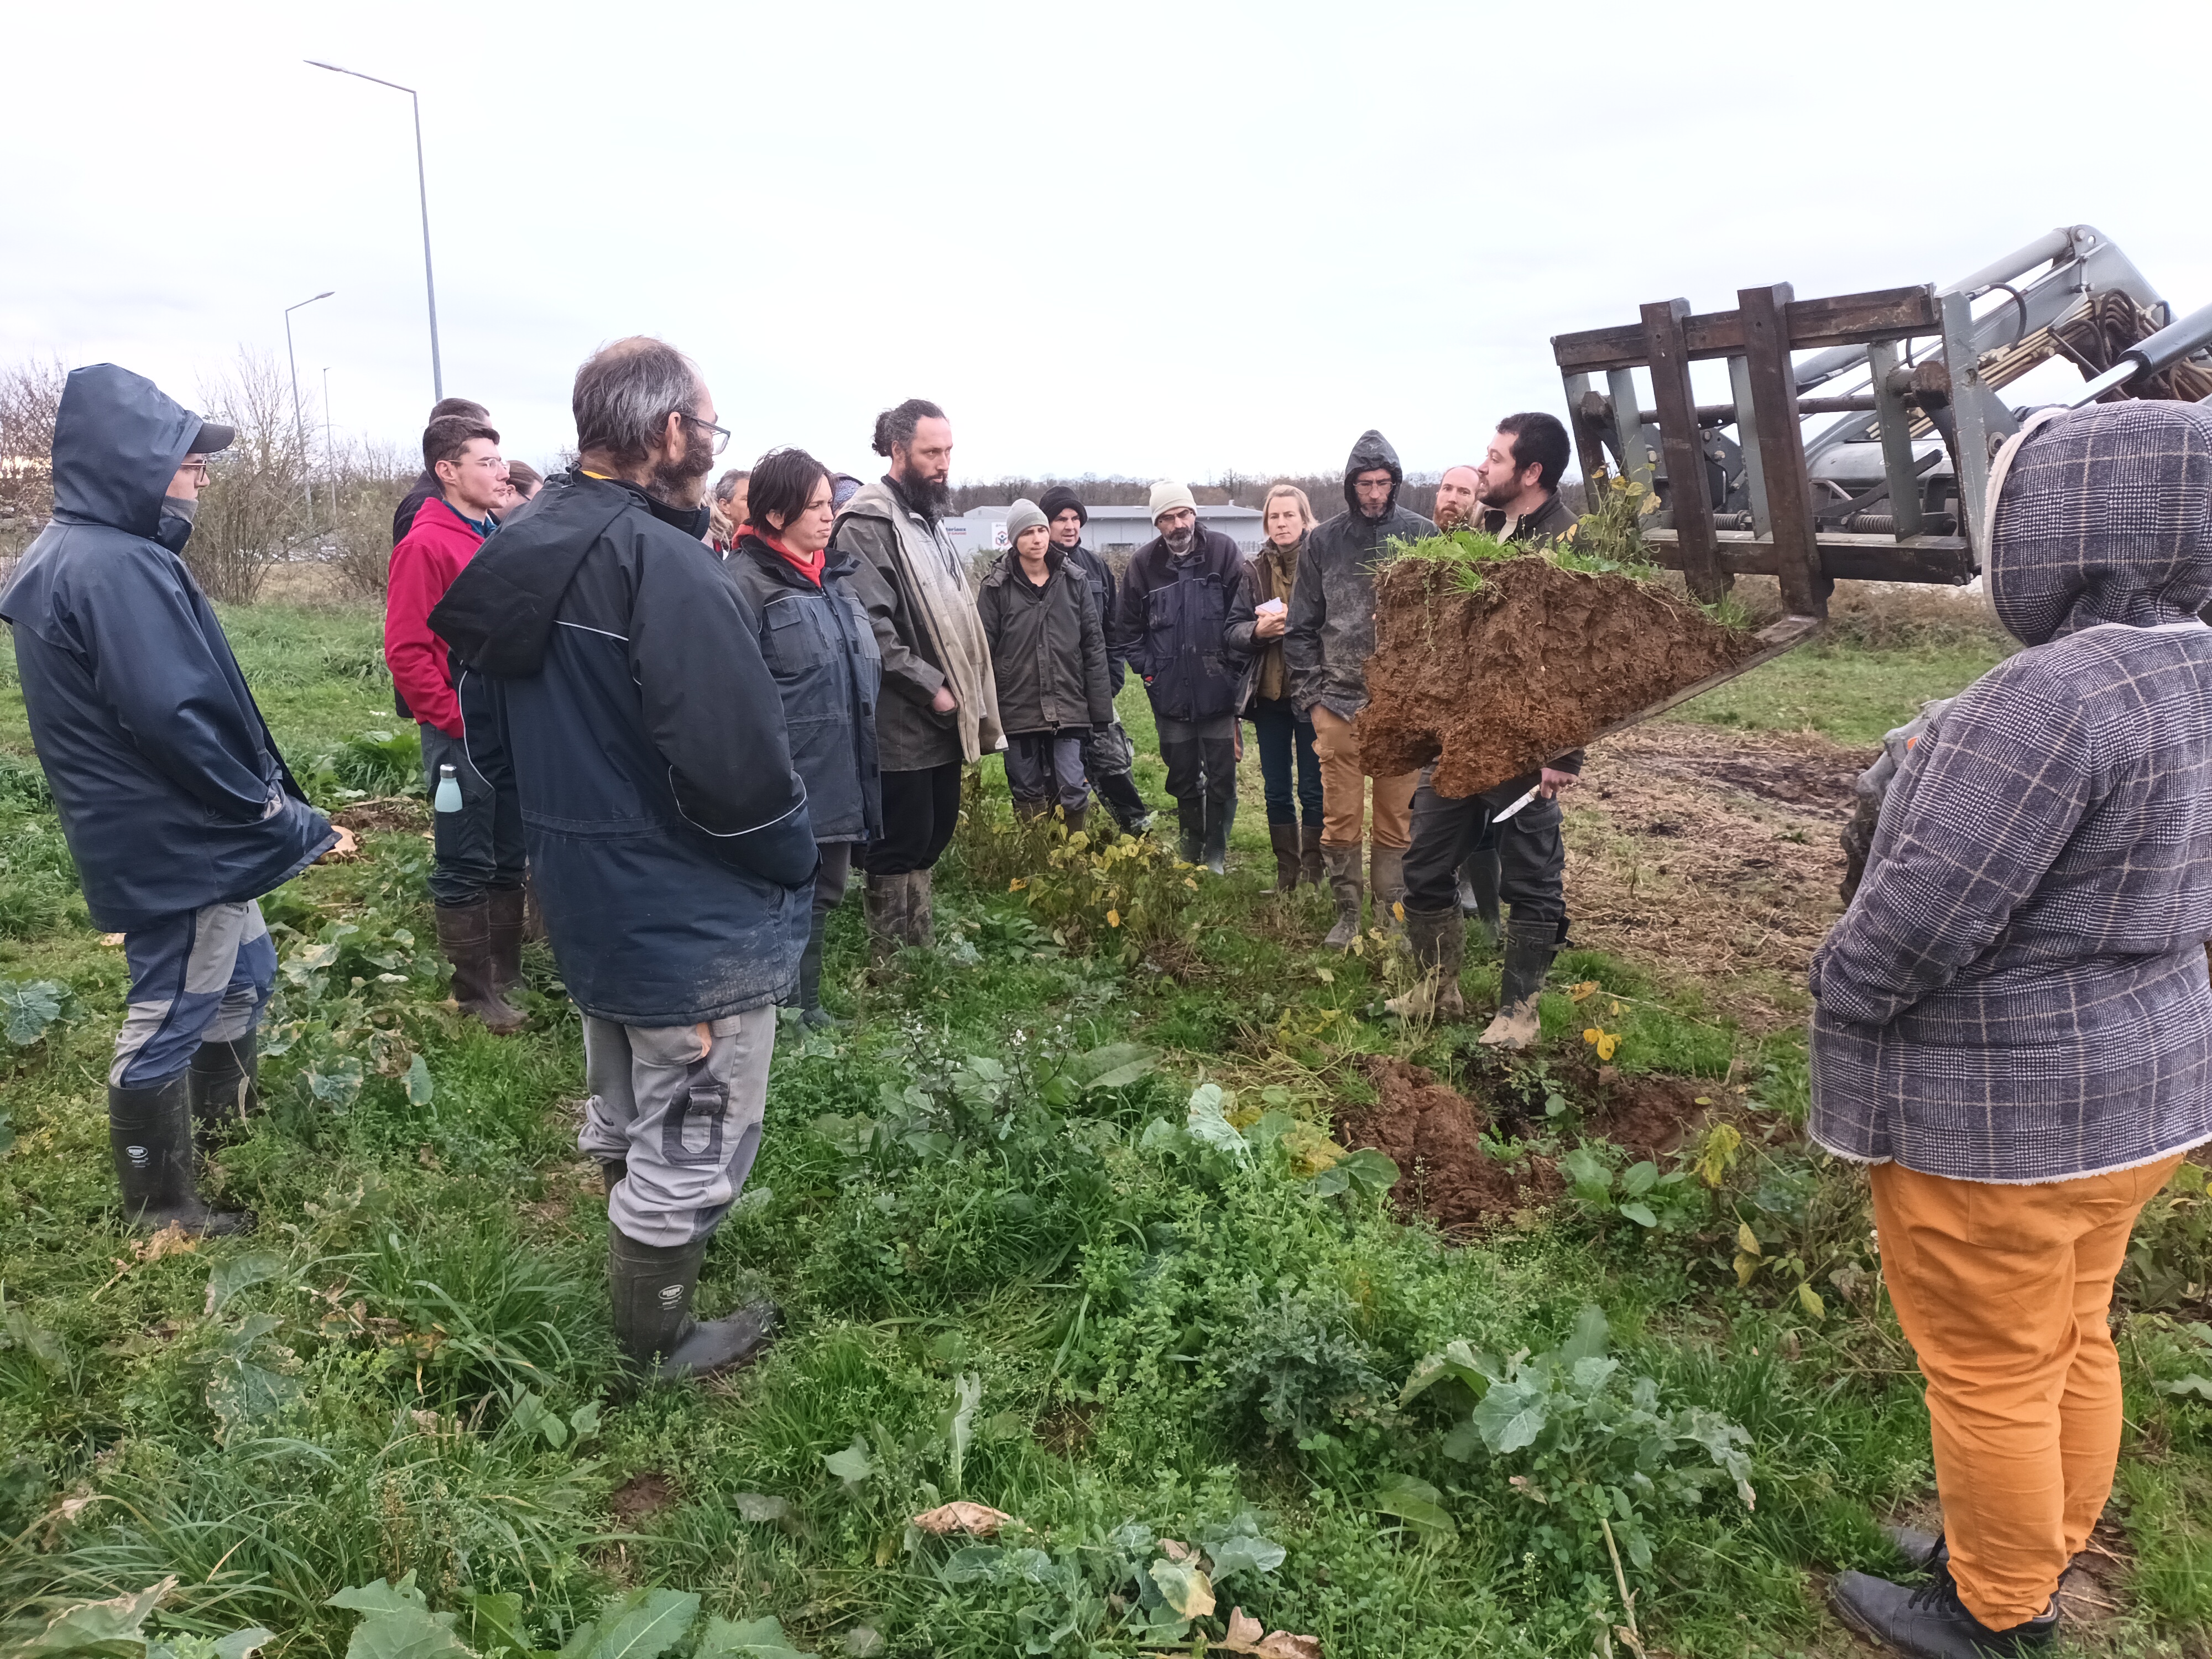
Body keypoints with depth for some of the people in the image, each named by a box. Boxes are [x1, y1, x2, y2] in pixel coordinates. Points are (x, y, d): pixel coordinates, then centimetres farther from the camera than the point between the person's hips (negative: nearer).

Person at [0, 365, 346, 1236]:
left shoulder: (78, 554, 10)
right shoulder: (117, 569, -24)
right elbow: (178, 720, -28)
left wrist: (275, 813, 13)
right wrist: (287, 820, -16)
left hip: (188, 836, 10)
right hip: (173, 844, -10)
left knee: (243, 970, 26)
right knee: (170, 1016, 4)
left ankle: (226, 1112, 49)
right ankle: (161, 1208, 21)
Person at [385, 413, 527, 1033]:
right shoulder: (426, 545, -12)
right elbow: (406, 652, -15)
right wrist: (456, 718, -14)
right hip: (462, 734, -7)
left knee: (508, 859, 15)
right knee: (466, 867, 3)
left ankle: (508, 973, 28)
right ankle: (476, 993, 14)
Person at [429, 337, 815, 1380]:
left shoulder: (520, 556, 4)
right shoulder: (667, 563, -24)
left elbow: (489, 738, 12)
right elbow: (736, 761, -29)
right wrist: (795, 863, -12)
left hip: (584, 903, 9)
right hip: (694, 924, -9)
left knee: (620, 1118, 28)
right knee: (689, 1146, 9)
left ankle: (641, 1253, 51)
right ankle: (658, 1343, 26)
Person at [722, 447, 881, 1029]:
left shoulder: (834, 575, 13)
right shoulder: (748, 581, -14)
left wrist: (862, 760, 23)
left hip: (839, 774, 8)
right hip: (788, 780, -8)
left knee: (825, 887, 17)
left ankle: (806, 1003, 32)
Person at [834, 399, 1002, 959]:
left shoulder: (930, 518, 16)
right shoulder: (868, 523, -13)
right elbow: (872, 628, -22)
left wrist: (966, 694, 15)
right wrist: (931, 686, -19)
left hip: (944, 713, 9)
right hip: (903, 722, -9)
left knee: (936, 830, 16)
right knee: (903, 842, -1)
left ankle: (922, 943, 29)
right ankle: (889, 957, 12)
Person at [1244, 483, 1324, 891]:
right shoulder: (1254, 570, 9)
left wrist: (1298, 623, -18)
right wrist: (1258, 630, -11)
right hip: (1270, 693, 4)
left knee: (1313, 789, 1)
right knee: (1276, 791, 9)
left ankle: (1312, 875, 12)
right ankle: (1286, 875, 20)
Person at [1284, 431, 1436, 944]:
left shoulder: (1422, 535, 3)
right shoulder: (1322, 542, 5)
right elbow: (1302, 626, 8)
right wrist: (1311, 695, 1)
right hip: (1339, 702, 0)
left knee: (1396, 820, 6)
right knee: (1340, 819, 3)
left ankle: (1393, 917, 18)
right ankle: (1347, 914, 17)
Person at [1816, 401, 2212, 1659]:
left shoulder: (2058, 694, -28)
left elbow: (1915, 924, -27)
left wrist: (1837, 991, -8)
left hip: (2000, 1110, -9)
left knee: (1992, 1374, 10)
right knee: (2070, 1341, 23)